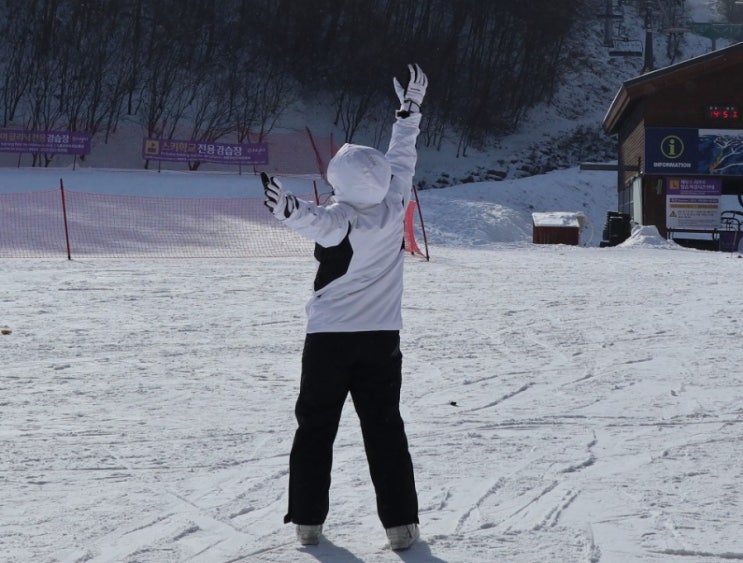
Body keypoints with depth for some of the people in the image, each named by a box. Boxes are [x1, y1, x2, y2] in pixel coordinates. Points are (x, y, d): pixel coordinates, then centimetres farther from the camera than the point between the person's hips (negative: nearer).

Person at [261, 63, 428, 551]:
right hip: (382, 338, 3)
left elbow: (320, 222, -43)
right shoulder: (393, 206, -6)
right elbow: (402, 159, 11)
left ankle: (308, 519, 9)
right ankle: (401, 522, 1)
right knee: (385, 429, 7)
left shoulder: (340, 219, -18)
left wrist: (289, 209, -61)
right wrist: (410, 111, 24)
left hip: (329, 338, -3)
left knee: (315, 428, 8)